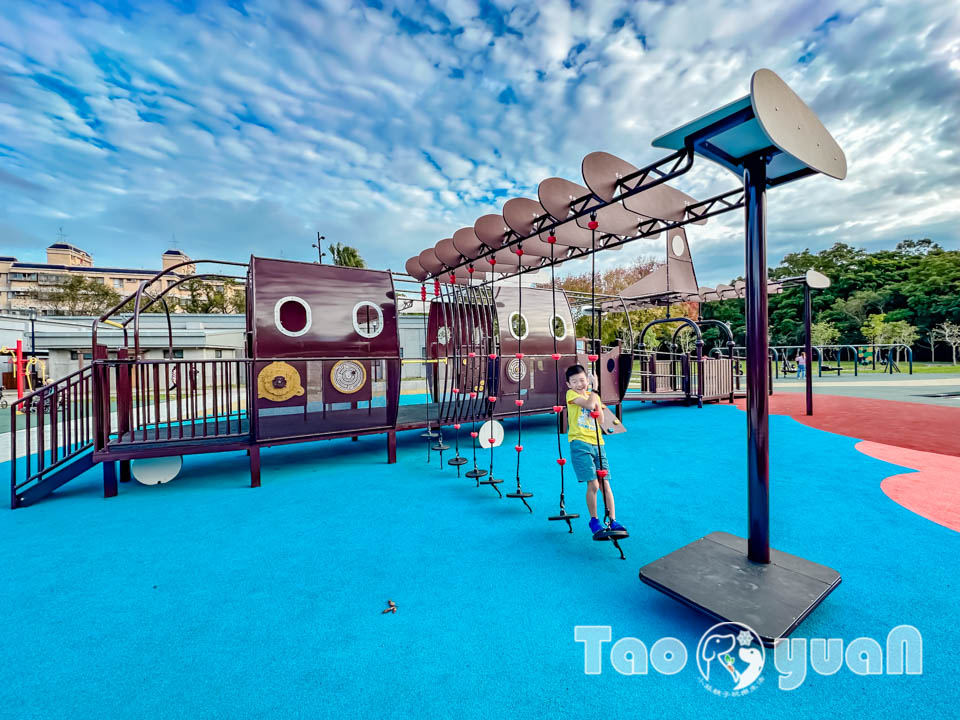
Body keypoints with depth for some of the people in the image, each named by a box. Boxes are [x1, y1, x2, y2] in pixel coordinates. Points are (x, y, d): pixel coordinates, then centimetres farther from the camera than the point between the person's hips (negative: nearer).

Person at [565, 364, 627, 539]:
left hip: (597, 444, 5)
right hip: (580, 443, -5)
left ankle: (612, 521, 12)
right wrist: (593, 391, -4)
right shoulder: (571, 394, -2)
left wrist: (596, 401, -6)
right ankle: (594, 521, 12)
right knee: (593, 484, -6)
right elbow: (588, 405, -20)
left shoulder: (594, 395, 15)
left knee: (605, 483, 3)